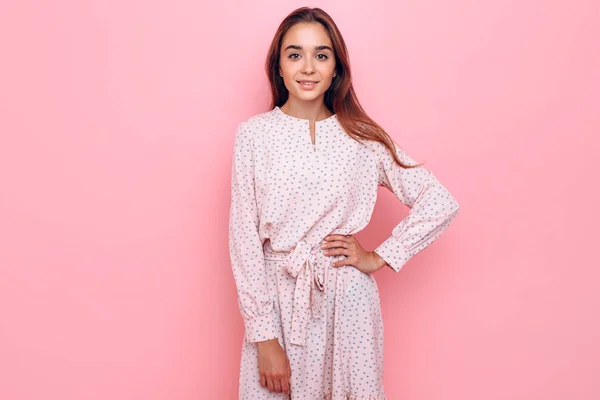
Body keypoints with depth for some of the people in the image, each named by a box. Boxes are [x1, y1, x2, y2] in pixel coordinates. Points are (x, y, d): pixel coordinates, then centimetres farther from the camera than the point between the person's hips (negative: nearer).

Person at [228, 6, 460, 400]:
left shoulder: (362, 137, -2)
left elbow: (441, 203, 0)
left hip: (346, 301, 1)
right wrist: (264, 337, -9)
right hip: (278, 297, 0)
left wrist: (379, 258, -4)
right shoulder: (254, 134, -4)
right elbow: (244, 238, -5)